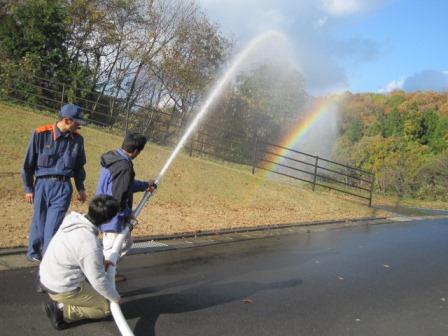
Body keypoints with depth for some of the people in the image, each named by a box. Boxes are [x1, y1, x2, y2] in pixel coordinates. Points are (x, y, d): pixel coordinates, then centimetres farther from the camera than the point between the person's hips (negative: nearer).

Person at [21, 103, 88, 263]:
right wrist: (28, 188, 2)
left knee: (53, 226, -5)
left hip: (63, 186, 1)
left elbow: (79, 166, 15)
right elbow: (28, 162, -1)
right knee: (39, 222, 13)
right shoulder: (41, 134, -9)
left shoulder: (77, 139, 2)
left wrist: (81, 188, 15)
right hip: (42, 185, -1)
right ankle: (33, 252, 35)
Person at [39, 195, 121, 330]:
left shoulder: (73, 218, -9)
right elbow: (99, 281, -22)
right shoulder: (91, 245, -32)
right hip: (63, 289, -7)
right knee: (107, 308, 7)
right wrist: (116, 298, -4)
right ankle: (62, 310, -1)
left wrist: (101, 262, 11)